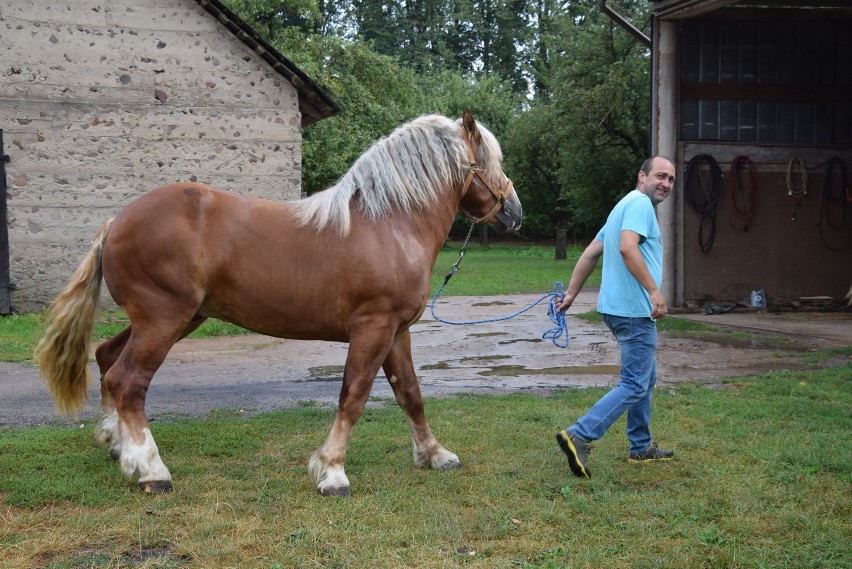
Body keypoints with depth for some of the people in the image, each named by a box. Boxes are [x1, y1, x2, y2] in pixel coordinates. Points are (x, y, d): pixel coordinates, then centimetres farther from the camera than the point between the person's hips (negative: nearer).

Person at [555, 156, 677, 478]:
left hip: (618, 307, 11)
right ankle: (579, 436, -18)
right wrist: (654, 290, -29)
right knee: (635, 386, -11)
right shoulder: (640, 203, -10)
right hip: (634, 309, -11)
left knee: (645, 379, 20)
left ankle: (641, 447, 27)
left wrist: (571, 293, 19)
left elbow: (591, 252, 19)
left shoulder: (628, 205, 21)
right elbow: (627, 247, -27)